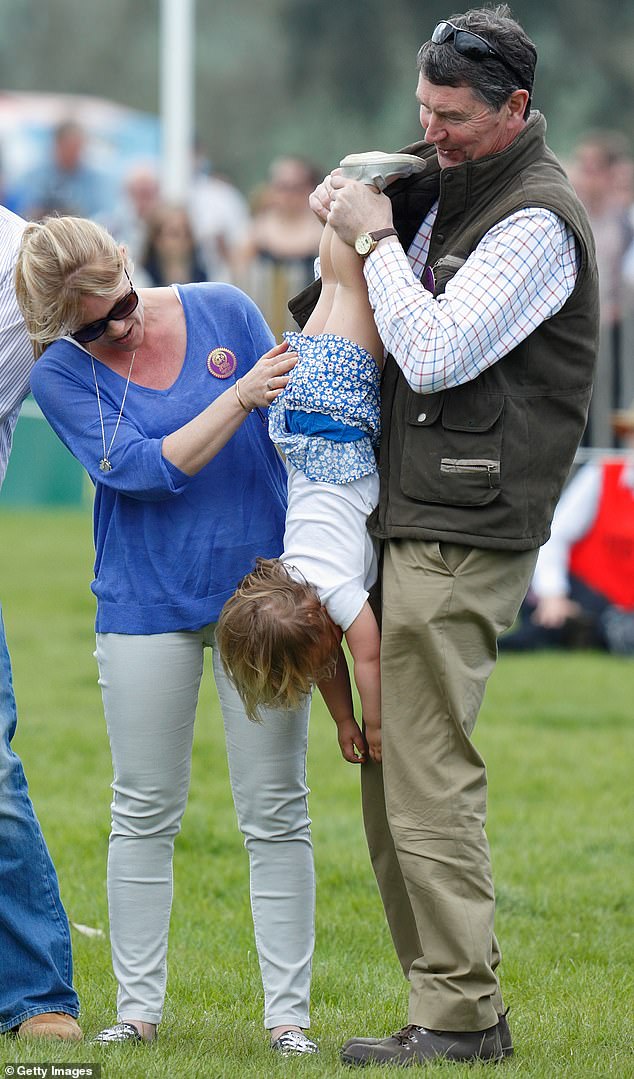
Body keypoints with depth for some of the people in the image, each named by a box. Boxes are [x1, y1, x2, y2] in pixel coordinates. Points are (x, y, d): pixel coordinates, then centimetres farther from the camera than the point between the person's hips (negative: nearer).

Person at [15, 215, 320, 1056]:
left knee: (275, 812, 0)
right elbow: (147, 470, -16)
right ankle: (139, 1007, 14)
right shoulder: (61, 376, -4)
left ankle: (288, 1012, 3)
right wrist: (243, 395, -22)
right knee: (145, 812, 5)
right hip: (148, 603, 0)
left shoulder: (225, 312, -2)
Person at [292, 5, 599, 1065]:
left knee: (429, 776, -10)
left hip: (464, 535, -10)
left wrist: (375, 235, -10)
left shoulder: (538, 222, -14)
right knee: (391, 775, 9)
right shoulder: (446, 180, 16)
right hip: (411, 524, 10)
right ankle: (451, 1007, 12)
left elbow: (436, 356, -20)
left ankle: (461, 1017, -5)